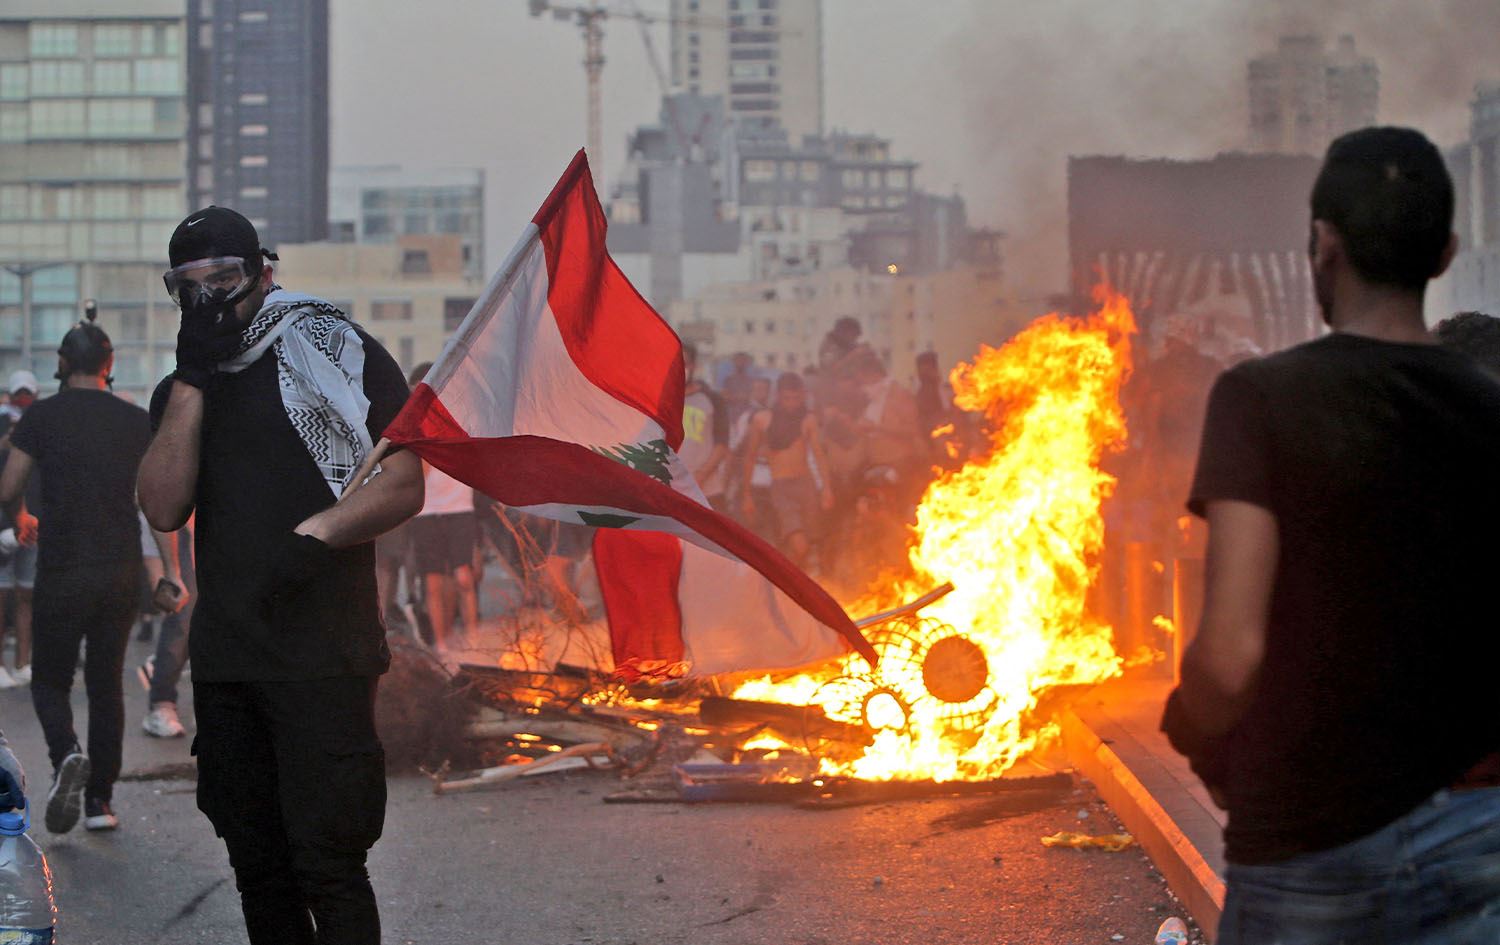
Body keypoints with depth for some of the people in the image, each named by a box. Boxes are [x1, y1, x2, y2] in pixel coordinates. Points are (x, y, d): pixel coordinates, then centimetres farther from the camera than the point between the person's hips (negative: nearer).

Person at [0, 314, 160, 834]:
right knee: (107, 682, 12)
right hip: (122, 571, 3)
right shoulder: (136, 421, 4)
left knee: (50, 680, 9)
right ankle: (100, 800, 9)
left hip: (62, 572, -2)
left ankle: (67, 754, -21)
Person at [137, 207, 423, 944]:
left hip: (323, 655, -6)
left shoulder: (336, 352, 1)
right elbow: (163, 509, -1)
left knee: (325, 861, -12)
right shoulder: (182, 391, 16)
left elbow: (403, 487, -4)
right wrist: (192, 380, -6)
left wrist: (313, 536, -20)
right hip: (224, 658, 6)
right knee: (258, 864, 11)